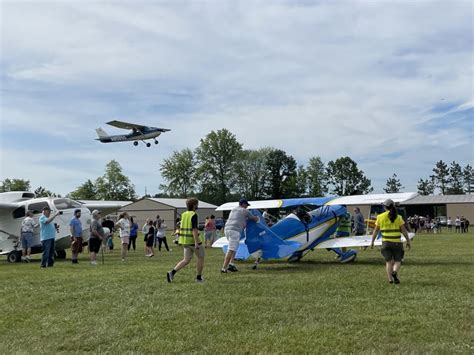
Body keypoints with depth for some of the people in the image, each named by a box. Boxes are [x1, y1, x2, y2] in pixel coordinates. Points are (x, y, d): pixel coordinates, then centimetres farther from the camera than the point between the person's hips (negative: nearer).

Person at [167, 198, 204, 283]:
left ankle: (172, 272, -5)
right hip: (194, 240, -7)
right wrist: (196, 242, -25)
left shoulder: (184, 214, 8)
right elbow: (194, 229, -22)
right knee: (201, 257, 12)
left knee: (186, 260, 11)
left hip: (185, 240, 7)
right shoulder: (194, 215, -15)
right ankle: (199, 277, 17)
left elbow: (181, 227, 15)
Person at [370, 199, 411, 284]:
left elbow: (376, 230, 4)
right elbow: (404, 230, -2)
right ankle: (394, 272, -18)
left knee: (388, 261, 9)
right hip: (396, 242, -1)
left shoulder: (380, 217, 1)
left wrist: (372, 242, 11)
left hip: (386, 242, 1)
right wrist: (408, 241, 5)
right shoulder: (398, 217, 0)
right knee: (397, 261, 9)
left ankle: (390, 279, 2)